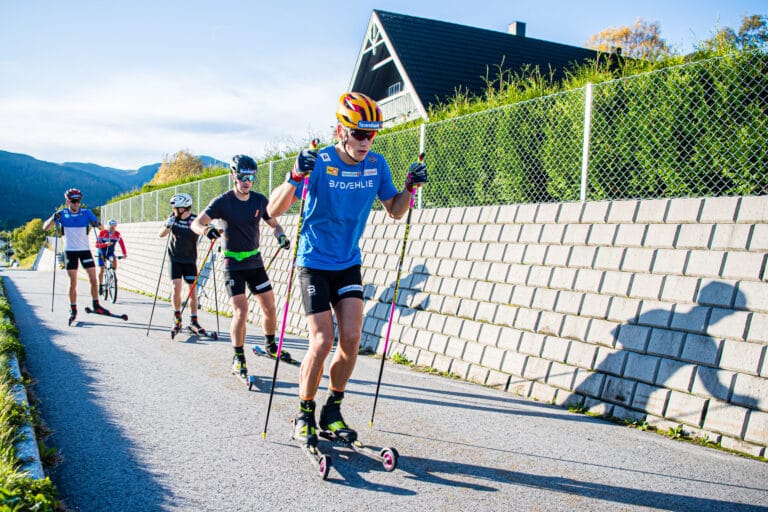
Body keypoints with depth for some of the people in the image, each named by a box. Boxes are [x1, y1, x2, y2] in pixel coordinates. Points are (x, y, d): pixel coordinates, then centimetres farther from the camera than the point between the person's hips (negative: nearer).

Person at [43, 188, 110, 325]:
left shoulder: (86, 213, -1)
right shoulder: (62, 214, -3)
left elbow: (102, 228, -5)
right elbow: (45, 228, -7)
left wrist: (97, 224, -29)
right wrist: (53, 219, -26)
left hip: (85, 250, 1)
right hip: (70, 251, -1)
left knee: (93, 280, -2)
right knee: (73, 283, -2)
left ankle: (96, 306, 13)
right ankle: (73, 310, 9)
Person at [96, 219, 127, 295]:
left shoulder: (117, 234, -13)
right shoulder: (102, 233, -20)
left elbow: (122, 243, -8)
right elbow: (97, 245, -24)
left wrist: (124, 254, -19)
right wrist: (105, 244, -42)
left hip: (110, 253, 2)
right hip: (102, 253, -1)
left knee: (114, 260, -31)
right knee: (101, 270, -5)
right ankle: (101, 286, 11)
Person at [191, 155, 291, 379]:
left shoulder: (260, 200, 1)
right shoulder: (223, 202, -10)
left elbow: (274, 224, 11)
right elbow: (196, 223, -14)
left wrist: (281, 236, -11)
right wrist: (206, 230, -37)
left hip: (255, 261, 4)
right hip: (233, 264, -4)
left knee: (270, 307, 6)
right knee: (241, 311, -14)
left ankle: (270, 345, 30)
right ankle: (238, 358, 0)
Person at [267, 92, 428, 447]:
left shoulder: (376, 164, -3)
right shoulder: (319, 162, -17)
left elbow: (395, 211, 8)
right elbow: (273, 211, -21)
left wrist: (411, 186, -11)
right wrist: (296, 177, -37)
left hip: (349, 264, 4)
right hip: (314, 263, -4)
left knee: (351, 340, -3)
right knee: (322, 342, -11)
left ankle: (332, 411, 16)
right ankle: (304, 415, 9)